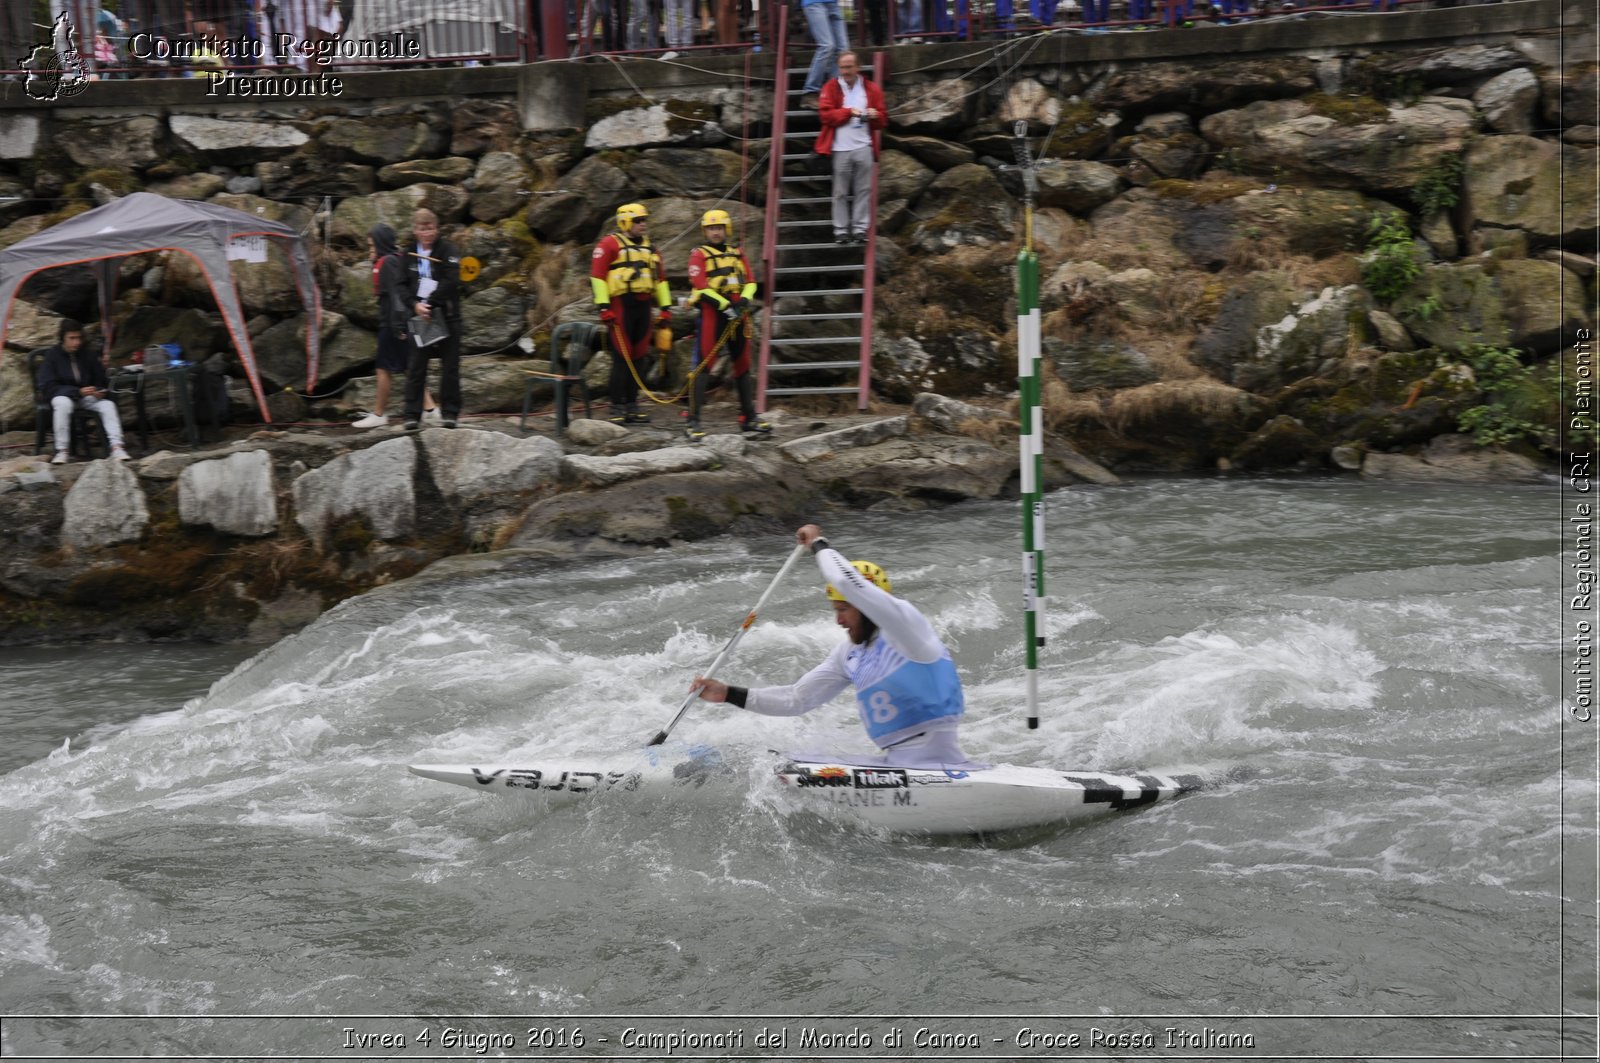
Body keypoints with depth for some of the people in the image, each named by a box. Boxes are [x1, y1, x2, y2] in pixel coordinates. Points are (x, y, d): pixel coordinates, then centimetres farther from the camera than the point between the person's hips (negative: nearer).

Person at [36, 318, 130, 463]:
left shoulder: (86, 355, 5)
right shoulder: (52, 356, -6)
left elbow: (102, 379, 12)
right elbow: (48, 386, -13)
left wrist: (101, 391, -15)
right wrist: (78, 391, -25)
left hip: (86, 397, 4)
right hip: (62, 395, -4)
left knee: (108, 404, -23)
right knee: (63, 403, -38)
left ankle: (116, 447, -34)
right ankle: (61, 451, -35)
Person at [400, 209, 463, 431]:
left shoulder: (447, 250, -2)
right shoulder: (409, 254, 8)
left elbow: (451, 281, -13)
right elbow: (402, 285, 4)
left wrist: (430, 303, -18)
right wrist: (415, 305, -14)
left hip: (447, 315, -3)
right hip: (419, 316, 3)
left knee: (450, 366, 2)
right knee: (416, 367, 1)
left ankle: (450, 412, 10)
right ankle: (412, 415, 3)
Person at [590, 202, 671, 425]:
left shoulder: (649, 247, 19)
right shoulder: (610, 244, -2)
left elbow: (661, 278, 22)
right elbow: (597, 275, -9)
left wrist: (666, 308, 15)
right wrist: (603, 307, -16)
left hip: (644, 306, 7)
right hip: (621, 306, -7)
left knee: (638, 357, 8)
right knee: (621, 358, -8)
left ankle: (632, 406, 14)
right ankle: (617, 408, -3)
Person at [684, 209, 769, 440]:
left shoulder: (737, 253, 17)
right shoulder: (699, 254, 2)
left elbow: (750, 281, 11)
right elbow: (700, 286, -10)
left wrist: (744, 299, -10)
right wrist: (725, 305, -19)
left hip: (736, 314, 5)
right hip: (711, 313, -5)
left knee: (743, 366, 10)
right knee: (703, 366, -10)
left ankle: (749, 417, 19)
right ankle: (693, 421, -10)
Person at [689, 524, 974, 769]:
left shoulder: (904, 621, -8)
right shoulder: (849, 655, 16)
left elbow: (848, 582, -22)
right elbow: (797, 698, 21)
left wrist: (818, 543, -4)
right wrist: (728, 694, 15)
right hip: (895, 766, 9)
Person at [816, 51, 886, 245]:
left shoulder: (871, 89, 11)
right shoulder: (831, 88, 7)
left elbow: (882, 121, 14)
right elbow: (826, 115, -3)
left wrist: (875, 116, -9)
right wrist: (849, 112, -13)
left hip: (864, 147, 1)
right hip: (841, 148, -1)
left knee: (863, 190, -2)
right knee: (841, 192, 0)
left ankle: (860, 229, 1)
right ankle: (840, 231, 5)